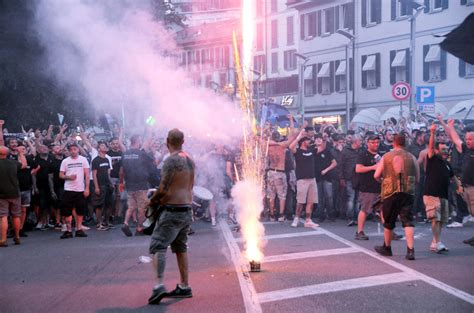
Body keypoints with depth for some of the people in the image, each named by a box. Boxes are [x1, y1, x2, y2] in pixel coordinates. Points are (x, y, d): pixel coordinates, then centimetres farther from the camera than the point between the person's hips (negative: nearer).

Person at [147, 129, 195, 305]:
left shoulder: (171, 160, -14)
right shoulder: (189, 160, 12)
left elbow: (163, 188, -18)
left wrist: (152, 201, 0)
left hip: (173, 211, -9)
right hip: (187, 210, 9)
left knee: (158, 246, -9)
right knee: (180, 247, 17)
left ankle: (160, 285, -23)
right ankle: (184, 287, 22)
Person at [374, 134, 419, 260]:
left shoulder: (386, 156, 1)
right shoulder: (411, 157, 5)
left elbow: (376, 175, -1)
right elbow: (417, 179, 8)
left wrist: (383, 179, 20)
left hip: (390, 192, -1)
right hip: (408, 192, 1)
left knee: (388, 221, 13)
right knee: (408, 221, -1)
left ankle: (386, 248, 29)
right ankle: (410, 250, -13)